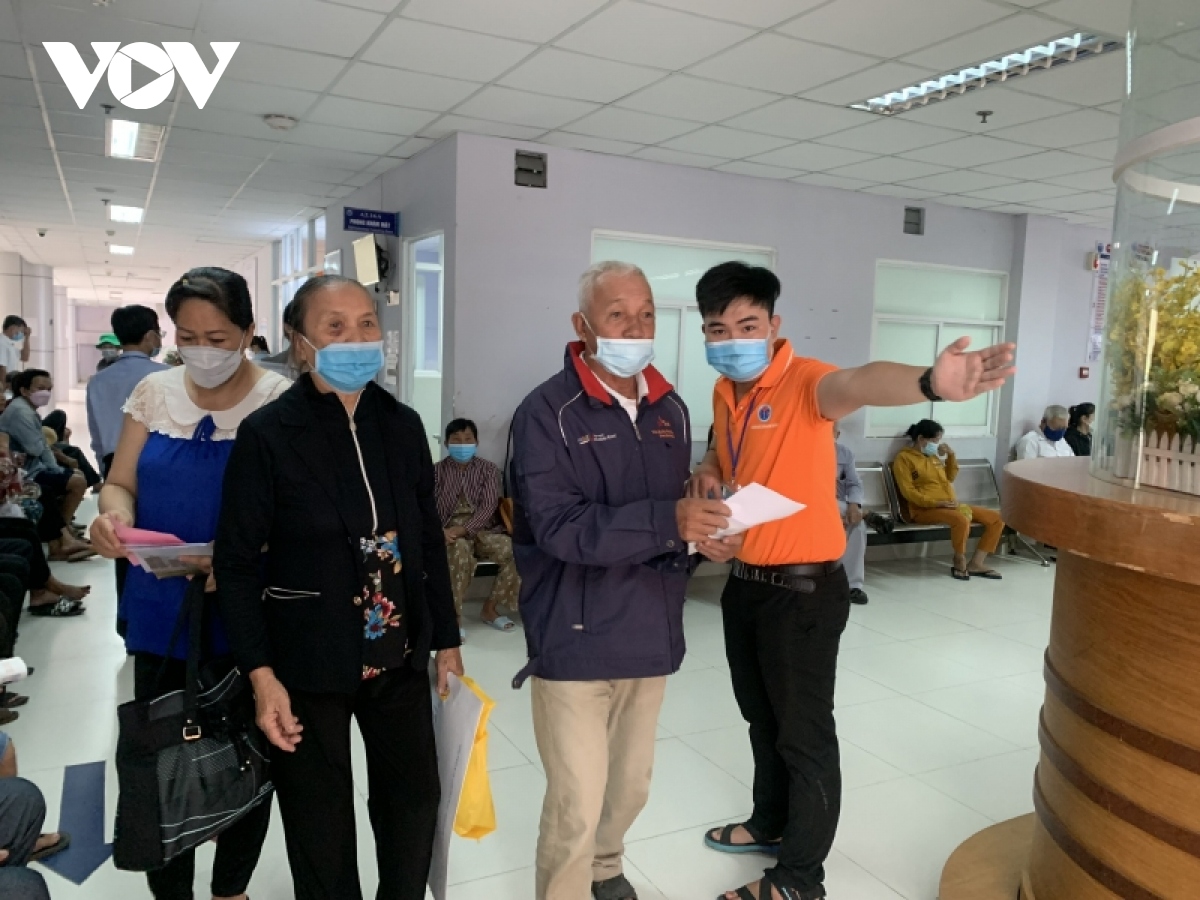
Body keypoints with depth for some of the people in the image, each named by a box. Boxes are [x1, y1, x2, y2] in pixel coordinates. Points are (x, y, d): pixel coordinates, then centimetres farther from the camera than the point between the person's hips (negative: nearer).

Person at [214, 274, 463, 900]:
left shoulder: (402, 425, 0)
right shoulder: (267, 434, -12)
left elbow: (429, 540, 6)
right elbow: (236, 565, -10)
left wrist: (447, 640, 8)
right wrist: (262, 675, -15)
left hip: (399, 655, 4)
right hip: (308, 662, -4)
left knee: (416, 800, 16)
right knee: (320, 826, 14)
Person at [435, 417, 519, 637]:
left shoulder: (489, 469, 7)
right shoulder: (437, 471, 9)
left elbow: (488, 507, -6)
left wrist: (463, 529, -21)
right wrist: (439, 531, -23)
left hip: (482, 531, 2)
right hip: (450, 533, -2)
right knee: (461, 550, -38)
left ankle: (490, 608, -7)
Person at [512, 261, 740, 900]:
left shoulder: (669, 409, 8)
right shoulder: (548, 412, -13)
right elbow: (557, 528, -23)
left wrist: (703, 533, -6)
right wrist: (668, 522, -30)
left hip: (649, 632, 6)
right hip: (576, 638, -6)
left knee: (631, 784, 21)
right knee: (577, 803, 1)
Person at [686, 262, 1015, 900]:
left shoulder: (803, 381, -20)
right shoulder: (723, 393, 4)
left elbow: (857, 385, -43)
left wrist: (927, 384, -65)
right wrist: (707, 474, -3)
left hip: (804, 589, -8)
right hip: (745, 581, 8)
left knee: (805, 734, 8)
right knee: (762, 720, 24)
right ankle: (771, 823, 47)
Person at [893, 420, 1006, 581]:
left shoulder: (934, 455, 19)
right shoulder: (904, 458, -5)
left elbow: (950, 478, 28)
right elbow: (908, 492, -13)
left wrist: (951, 456, 13)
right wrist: (937, 503, -22)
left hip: (951, 506, 9)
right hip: (925, 509, -9)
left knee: (997, 518, -2)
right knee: (962, 520, -37)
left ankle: (976, 564, -6)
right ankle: (960, 563, -13)